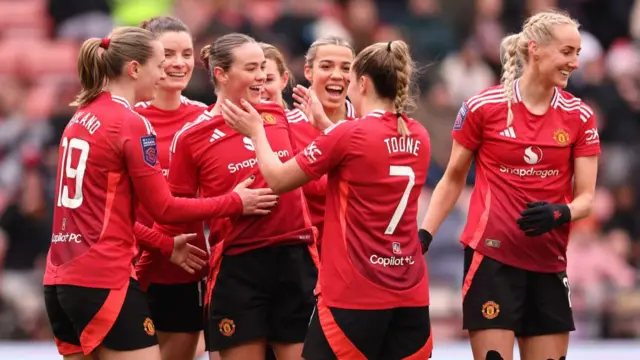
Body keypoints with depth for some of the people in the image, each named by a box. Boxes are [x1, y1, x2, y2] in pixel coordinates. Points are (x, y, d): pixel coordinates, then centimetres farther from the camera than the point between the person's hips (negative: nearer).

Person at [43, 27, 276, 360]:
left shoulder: (80, 120, 13)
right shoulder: (131, 124, -11)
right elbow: (163, 207, -7)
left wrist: (164, 244, 21)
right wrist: (235, 202, 2)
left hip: (60, 280, 9)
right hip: (103, 282, -9)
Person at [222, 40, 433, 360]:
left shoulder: (349, 135, -11)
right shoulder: (419, 137, 6)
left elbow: (278, 179, 0)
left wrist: (256, 132, 15)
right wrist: (325, 125, 29)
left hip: (353, 294, -6)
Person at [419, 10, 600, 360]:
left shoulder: (580, 116, 3)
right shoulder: (483, 106, -4)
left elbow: (585, 197, 2)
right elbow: (453, 180, 6)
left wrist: (560, 213, -19)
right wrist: (423, 234, -1)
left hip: (549, 264, 4)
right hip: (491, 256, -4)